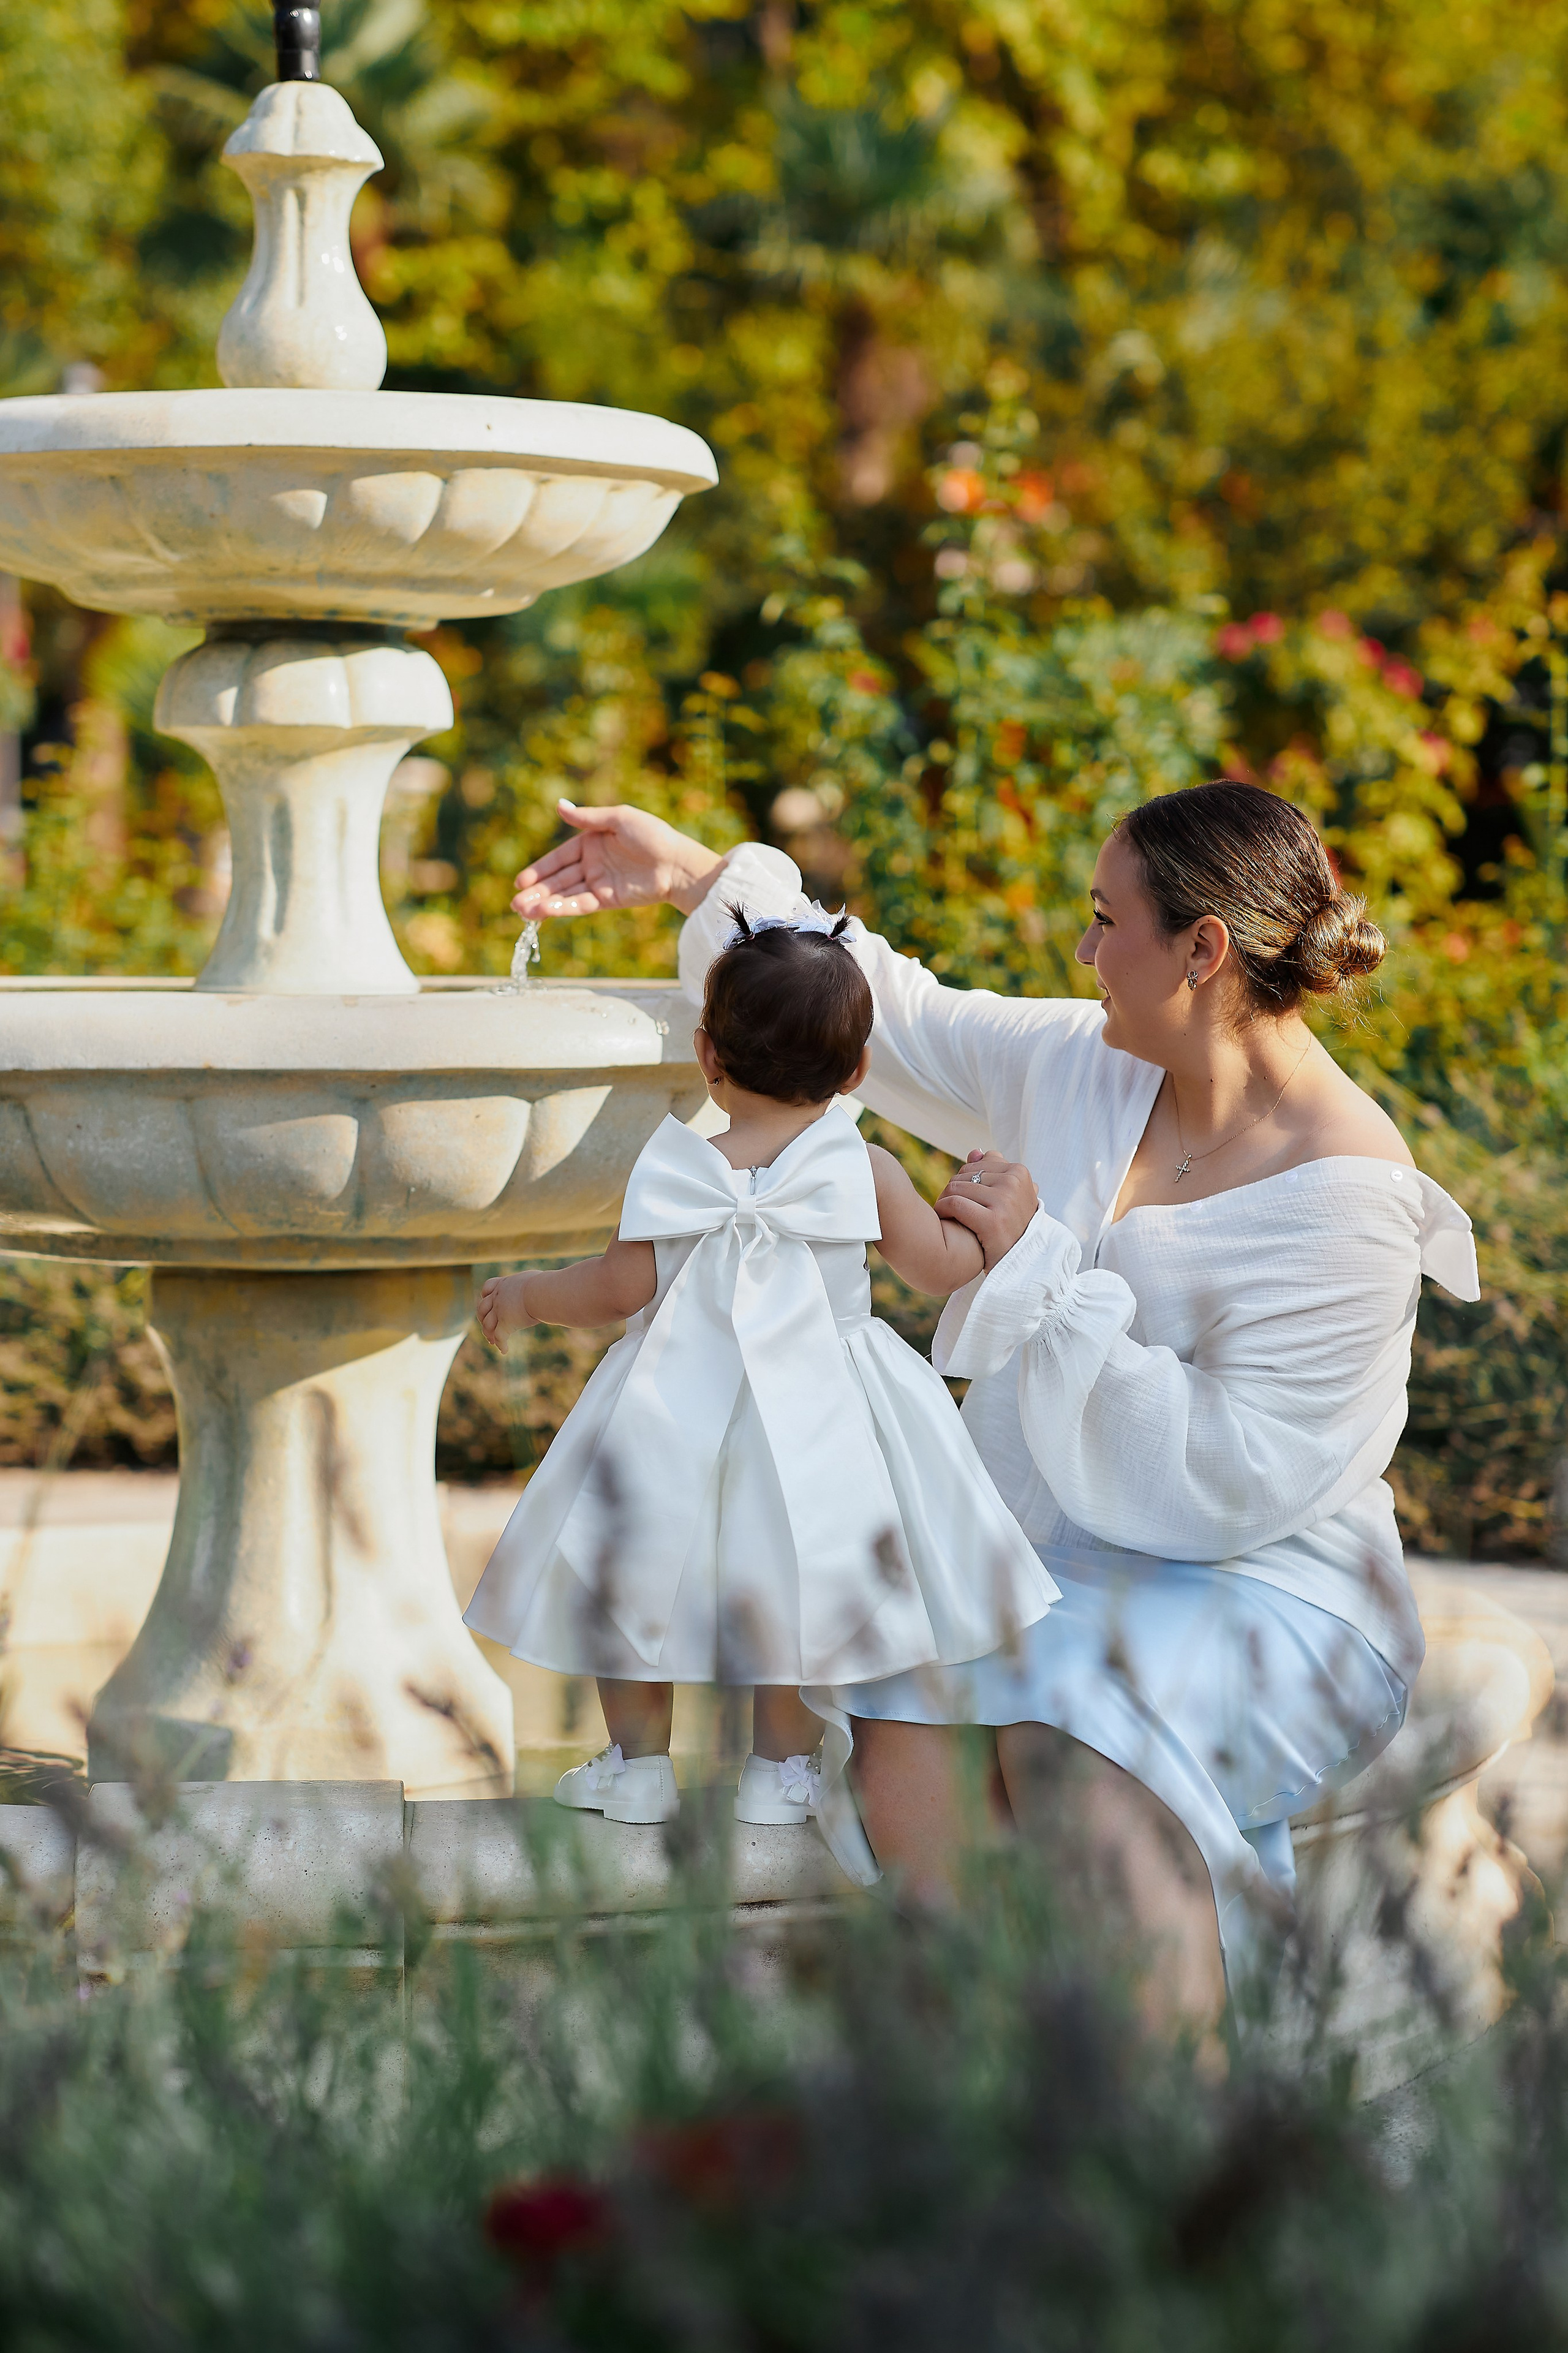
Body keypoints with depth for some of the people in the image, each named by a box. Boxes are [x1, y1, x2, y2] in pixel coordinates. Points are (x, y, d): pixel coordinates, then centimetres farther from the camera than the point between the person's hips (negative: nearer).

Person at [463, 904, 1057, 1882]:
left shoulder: (676, 1168, -11)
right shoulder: (867, 1172, -10)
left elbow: (622, 1286, -8)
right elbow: (945, 1268, -4)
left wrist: (526, 1296, 9)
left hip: (677, 1411, 0)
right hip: (818, 1415, 0)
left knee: (637, 1571, 15)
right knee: (795, 1577, 13)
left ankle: (641, 1763, 21)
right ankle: (784, 1766, 17)